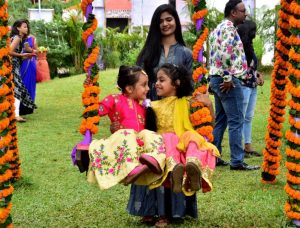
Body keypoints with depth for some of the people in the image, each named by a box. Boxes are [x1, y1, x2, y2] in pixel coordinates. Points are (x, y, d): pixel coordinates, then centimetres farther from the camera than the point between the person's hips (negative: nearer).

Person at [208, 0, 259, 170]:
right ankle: (237, 161, -4)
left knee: (220, 120, 14)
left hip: (217, 79, 10)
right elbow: (225, 53, -26)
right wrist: (228, 78, -20)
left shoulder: (219, 28, 19)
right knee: (236, 121, -7)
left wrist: (220, 77, 18)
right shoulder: (229, 28, -12)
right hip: (229, 81, -10)